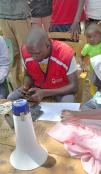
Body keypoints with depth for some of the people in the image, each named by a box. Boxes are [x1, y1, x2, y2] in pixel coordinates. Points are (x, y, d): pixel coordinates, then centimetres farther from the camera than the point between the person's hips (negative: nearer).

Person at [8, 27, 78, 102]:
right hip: (38, 87, 4)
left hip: (62, 89, -3)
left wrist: (44, 93, -31)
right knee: (10, 99, -11)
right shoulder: (26, 51, -17)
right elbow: (29, 75, 4)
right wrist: (26, 87, -19)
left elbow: (74, 87, -22)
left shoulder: (65, 53, -30)